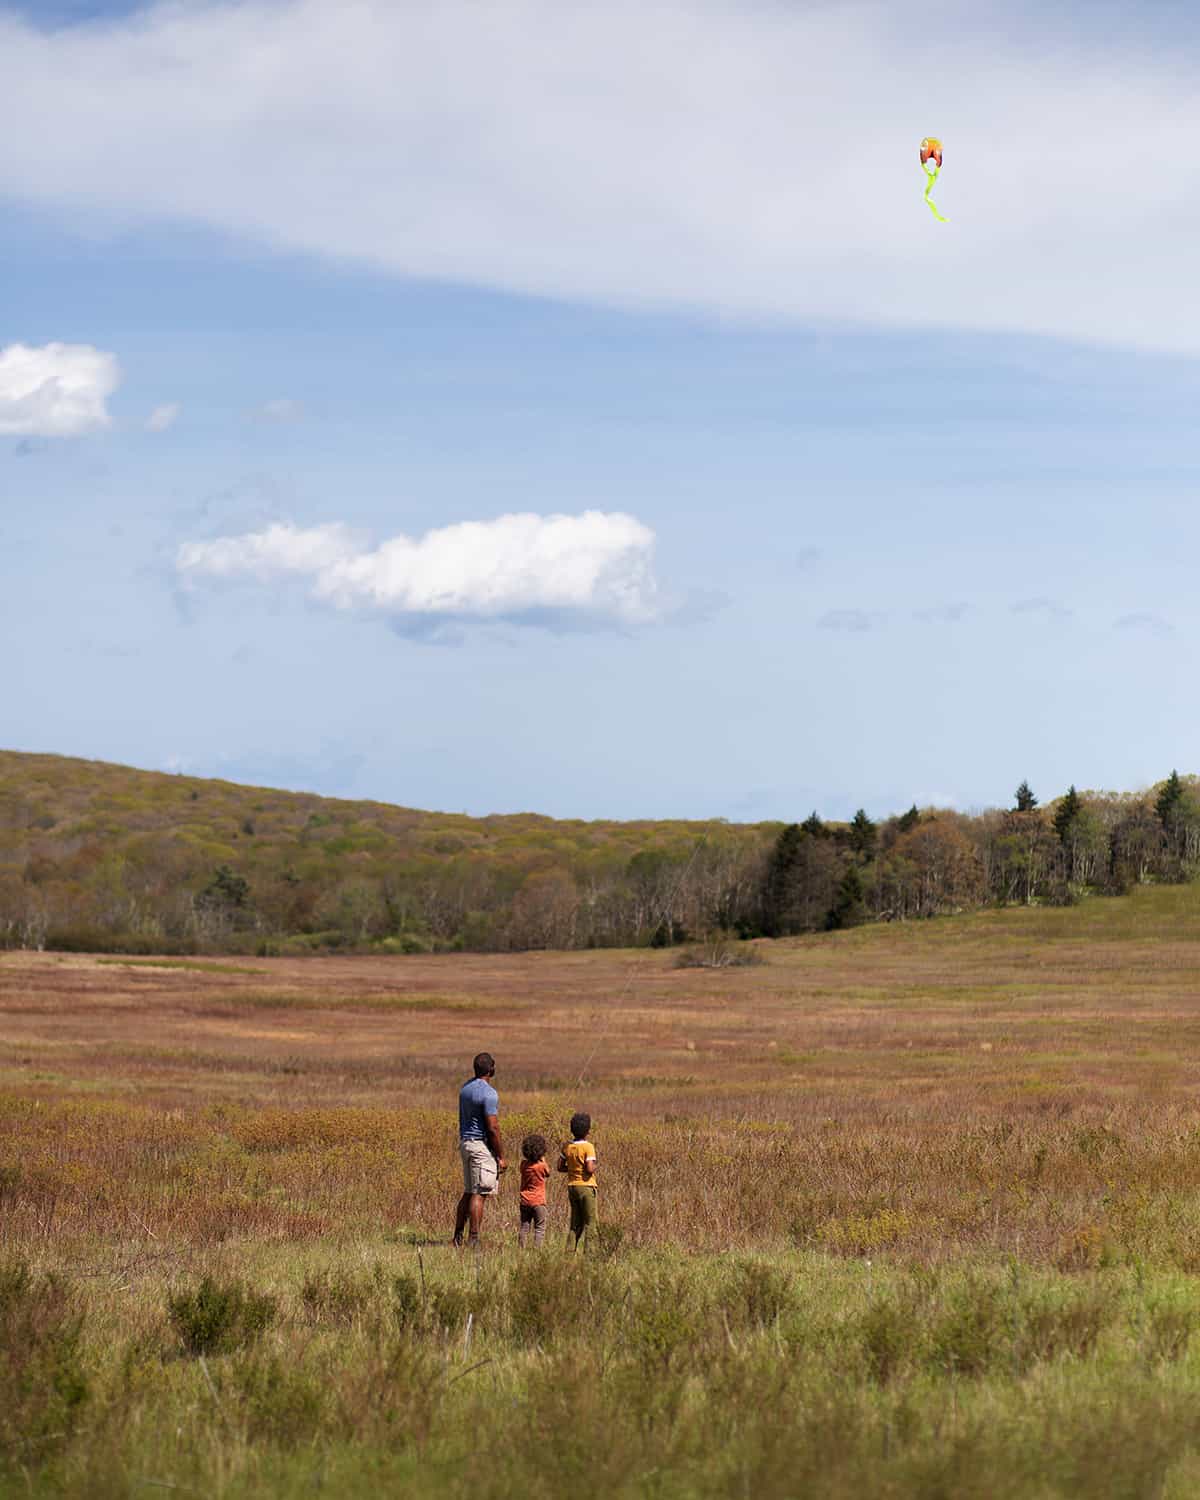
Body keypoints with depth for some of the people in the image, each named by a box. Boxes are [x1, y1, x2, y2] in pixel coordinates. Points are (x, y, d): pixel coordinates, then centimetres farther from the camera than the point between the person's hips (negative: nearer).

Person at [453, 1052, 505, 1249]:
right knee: (479, 1194, -6)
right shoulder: (489, 1094, -18)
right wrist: (501, 1157, -12)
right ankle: (474, 1240, -6)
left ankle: (458, 1236, 15)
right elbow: (493, 1128, -19)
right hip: (482, 1145, -9)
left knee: (468, 1192, 15)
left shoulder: (465, 1088, 10)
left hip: (466, 1143, 9)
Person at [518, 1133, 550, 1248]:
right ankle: (536, 1248, -8)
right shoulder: (542, 1165, -11)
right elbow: (548, 1173, 9)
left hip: (525, 1201, 4)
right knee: (540, 1228, 1)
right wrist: (543, 1160, 16)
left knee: (524, 1227, 8)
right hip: (538, 1202, -4)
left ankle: (521, 1248, 3)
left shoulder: (524, 1164, -2)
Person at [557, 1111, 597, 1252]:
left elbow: (560, 1167, 7)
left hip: (572, 1186, 6)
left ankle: (571, 1248, 7)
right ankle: (584, 1249, -8)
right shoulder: (588, 1147, -14)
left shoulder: (567, 1146, 3)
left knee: (575, 1222, 14)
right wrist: (594, 1167, 0)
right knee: (589, 1222, 1)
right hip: (586, 1186, -6)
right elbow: (590, 1169, -21)